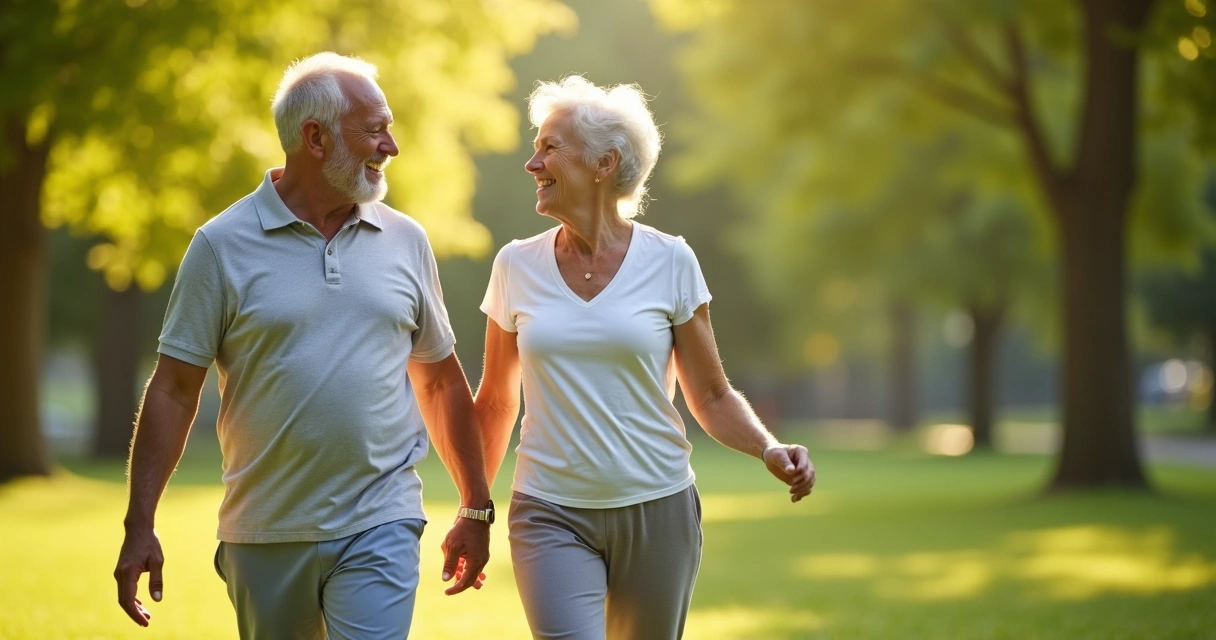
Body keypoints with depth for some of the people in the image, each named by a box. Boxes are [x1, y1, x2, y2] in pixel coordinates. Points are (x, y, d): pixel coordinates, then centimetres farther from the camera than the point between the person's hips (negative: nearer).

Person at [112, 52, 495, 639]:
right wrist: (140, 526, -7)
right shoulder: (223, 245, -3)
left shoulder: (405, 241, 6)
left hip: (378, 529, 1)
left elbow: (441, 382, 14)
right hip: (263, 539, -1)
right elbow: (174, 391, -3)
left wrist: (476, 509, 14)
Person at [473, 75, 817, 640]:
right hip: (551, 515, 0)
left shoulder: (669, 261, -3)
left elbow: (712, 397, 3)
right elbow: (495, 403, 13)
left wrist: (769, 450, -14)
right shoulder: (516, 267, 2)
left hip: (658, 510, 0)